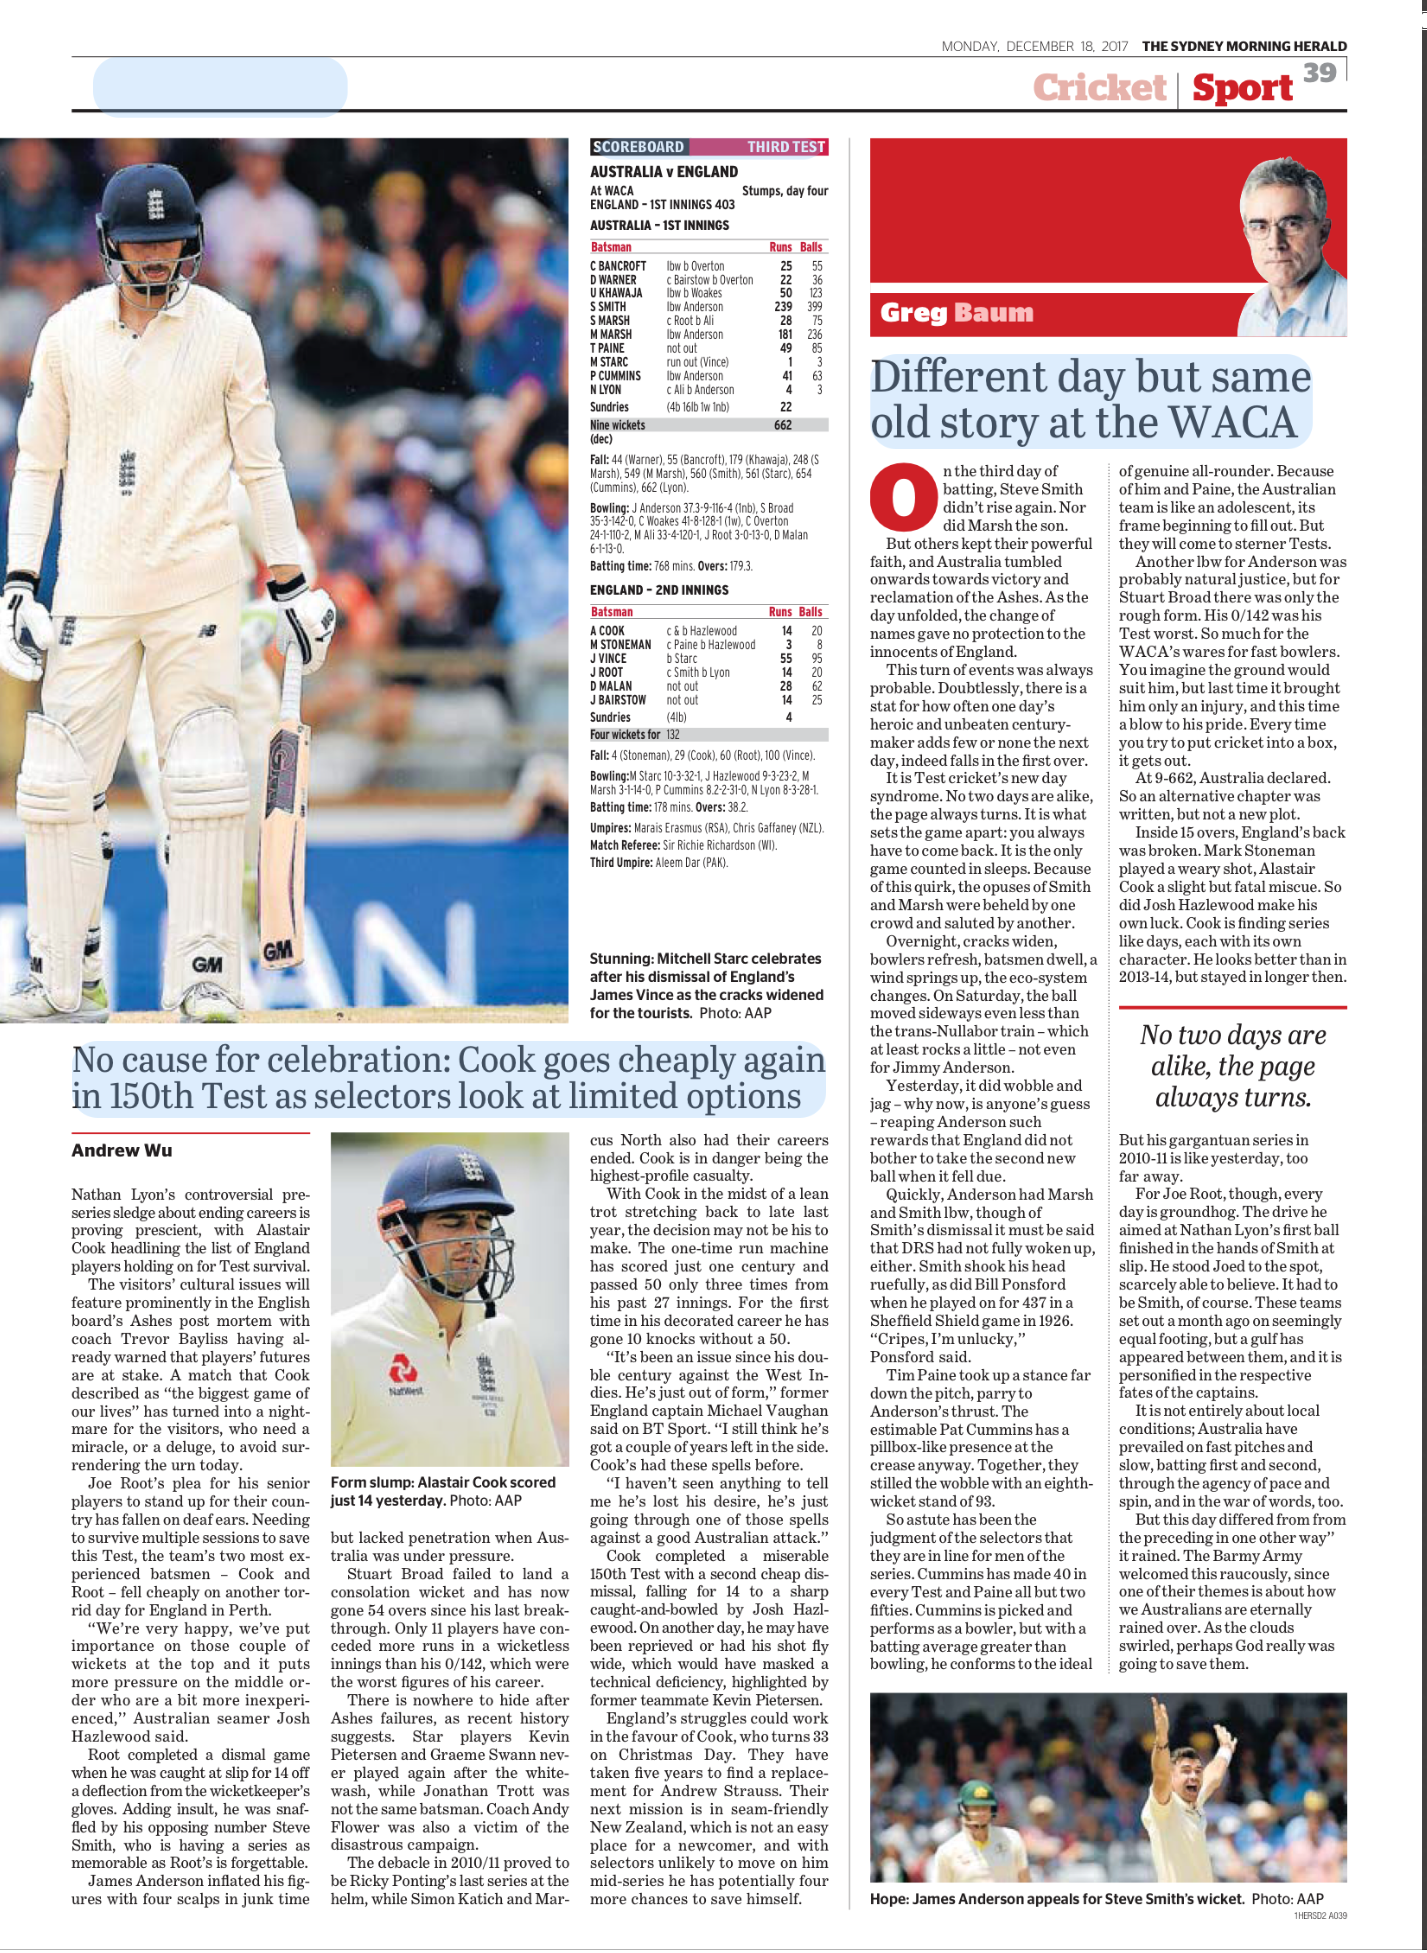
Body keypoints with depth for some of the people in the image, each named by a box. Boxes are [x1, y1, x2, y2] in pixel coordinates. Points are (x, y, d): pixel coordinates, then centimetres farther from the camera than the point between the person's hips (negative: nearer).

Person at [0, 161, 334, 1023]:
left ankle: (206, 976, 0)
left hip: (197, 586, -2)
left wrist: (292, 585, 5)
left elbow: (260, 462, 6)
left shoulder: (227, 330, 1)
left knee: (206, 782, -7)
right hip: (91, 586, 2)